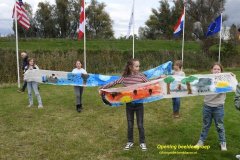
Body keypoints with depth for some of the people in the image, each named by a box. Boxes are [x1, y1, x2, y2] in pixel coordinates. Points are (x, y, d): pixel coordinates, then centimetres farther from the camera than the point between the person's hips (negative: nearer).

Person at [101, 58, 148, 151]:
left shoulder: (141, 76, -8)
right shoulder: (124, 77, -4)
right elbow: (113, 83, 2)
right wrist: (103, 88, 1)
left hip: (139, 104, -1)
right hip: (129, 104, 1)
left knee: (140, 124, 8)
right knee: (130, 124, 14)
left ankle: (142, 142, 26)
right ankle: (130, 142, 31)